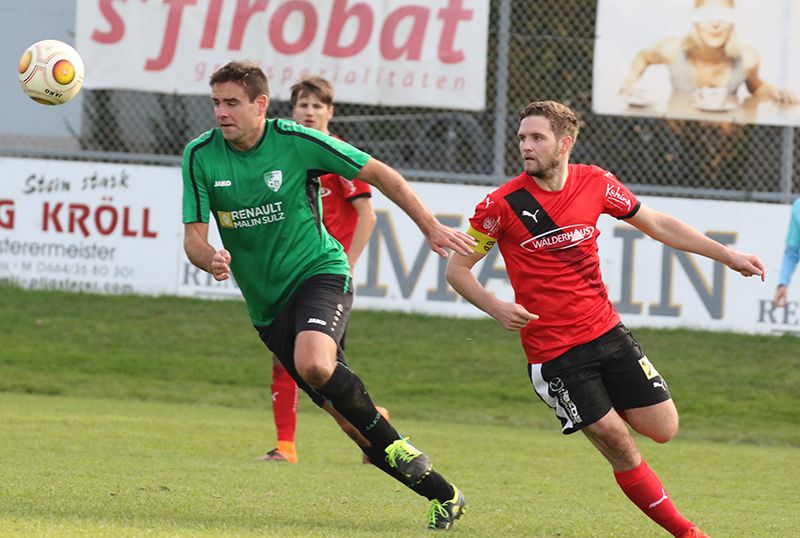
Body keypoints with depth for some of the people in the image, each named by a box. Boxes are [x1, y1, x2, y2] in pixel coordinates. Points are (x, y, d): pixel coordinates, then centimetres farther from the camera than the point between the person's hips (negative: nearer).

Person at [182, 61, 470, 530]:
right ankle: (442, 494, 9)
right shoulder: (201, 155, -4)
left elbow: (379, 173, -1)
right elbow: (194, 235, -2)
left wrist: (431, 227, 0)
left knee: (314, 363, -35)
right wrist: (211, 259, -26)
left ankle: (391, 443, -11)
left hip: (319, 272, -4)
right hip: (266, 303, 4)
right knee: (347, 415, -1)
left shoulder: (297, 142, -12)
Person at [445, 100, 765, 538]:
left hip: (606, 332, 4)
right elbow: (457, 268, -3)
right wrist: (496, 307, -21)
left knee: (662, 428, 1)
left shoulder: (595, 184, -1)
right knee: (620, 448, -6)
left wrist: (727, 256, 10)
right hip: (553, 351, -4)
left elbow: (658, 225, 12)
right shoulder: (502, 205, -11)